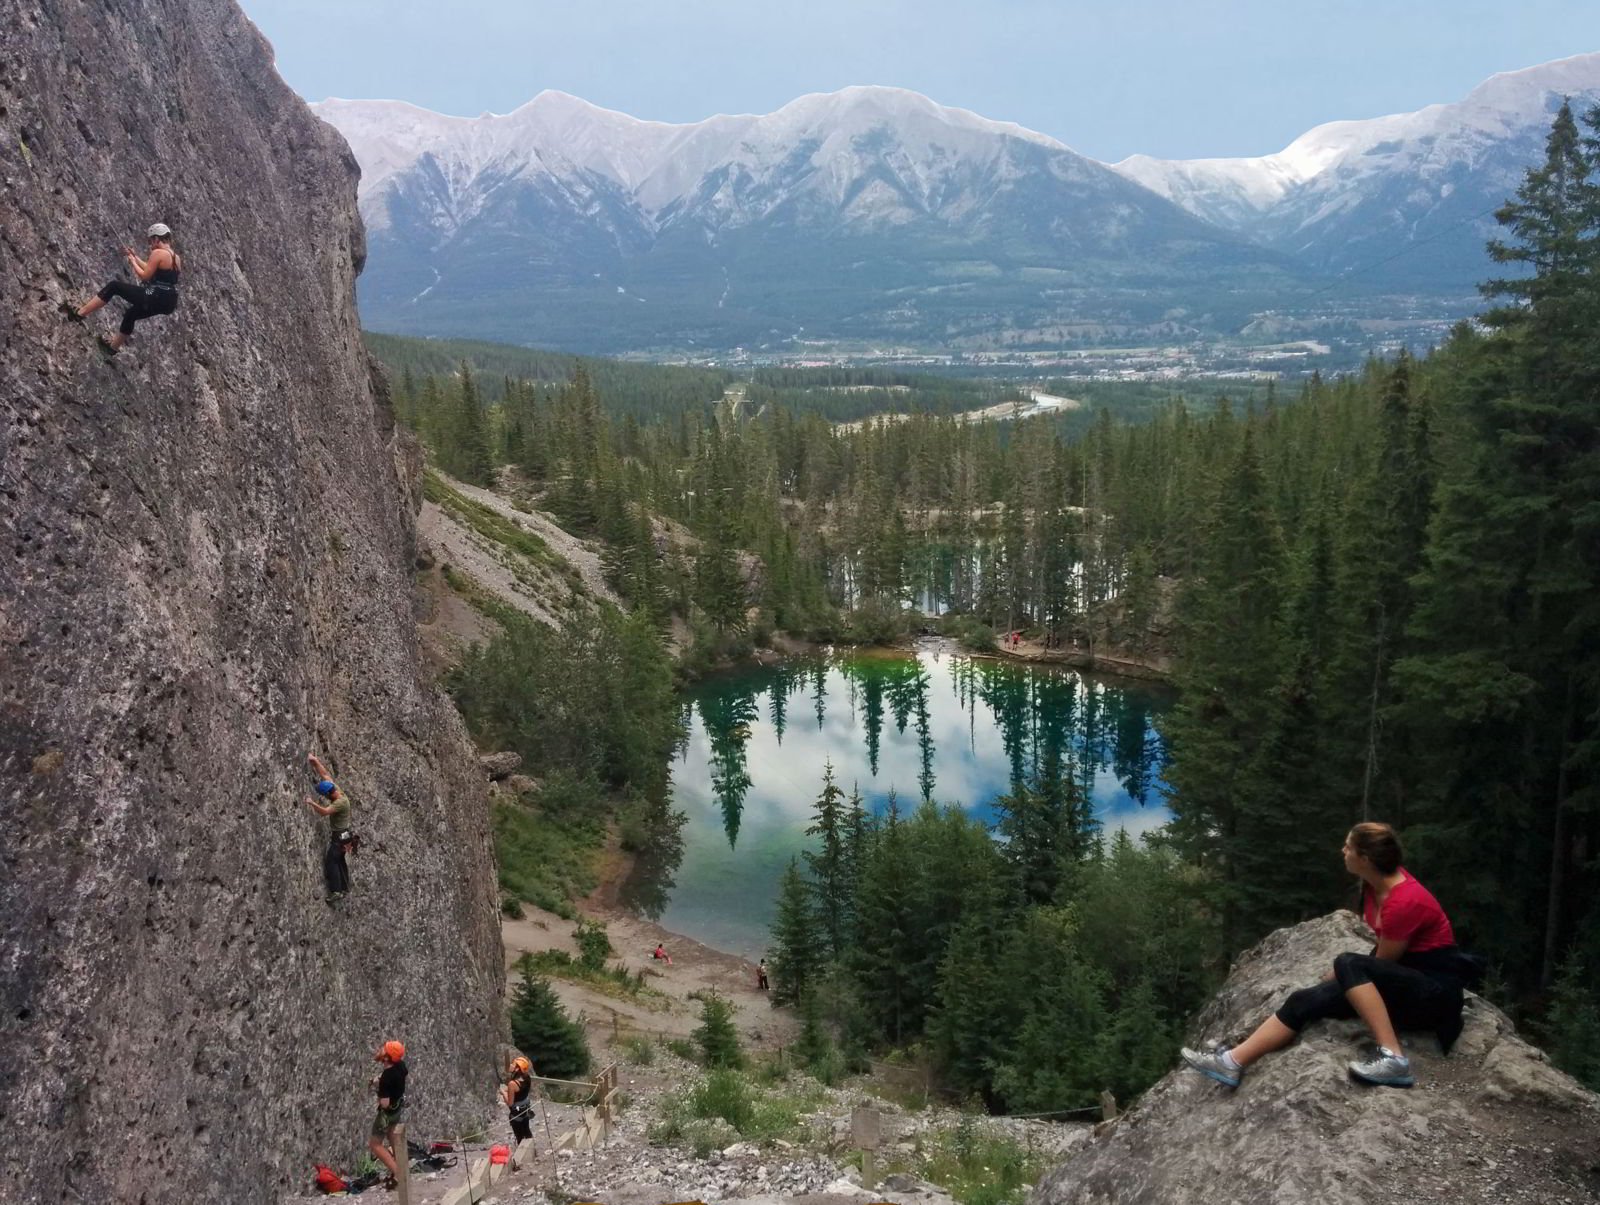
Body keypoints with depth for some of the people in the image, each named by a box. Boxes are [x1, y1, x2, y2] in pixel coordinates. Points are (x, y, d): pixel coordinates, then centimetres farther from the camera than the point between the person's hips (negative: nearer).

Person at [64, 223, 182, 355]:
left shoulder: (158, 253, -11)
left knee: (113, 286, 4)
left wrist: (133, 261, 6)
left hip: (154, 299, -9)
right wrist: (136, 257, 28)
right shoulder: (176, 257, 14)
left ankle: (79, 313, 9)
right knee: (130, 314, 33)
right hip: (170, 303, 9)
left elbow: (144, 276, -10)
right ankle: (114, 347, 51)